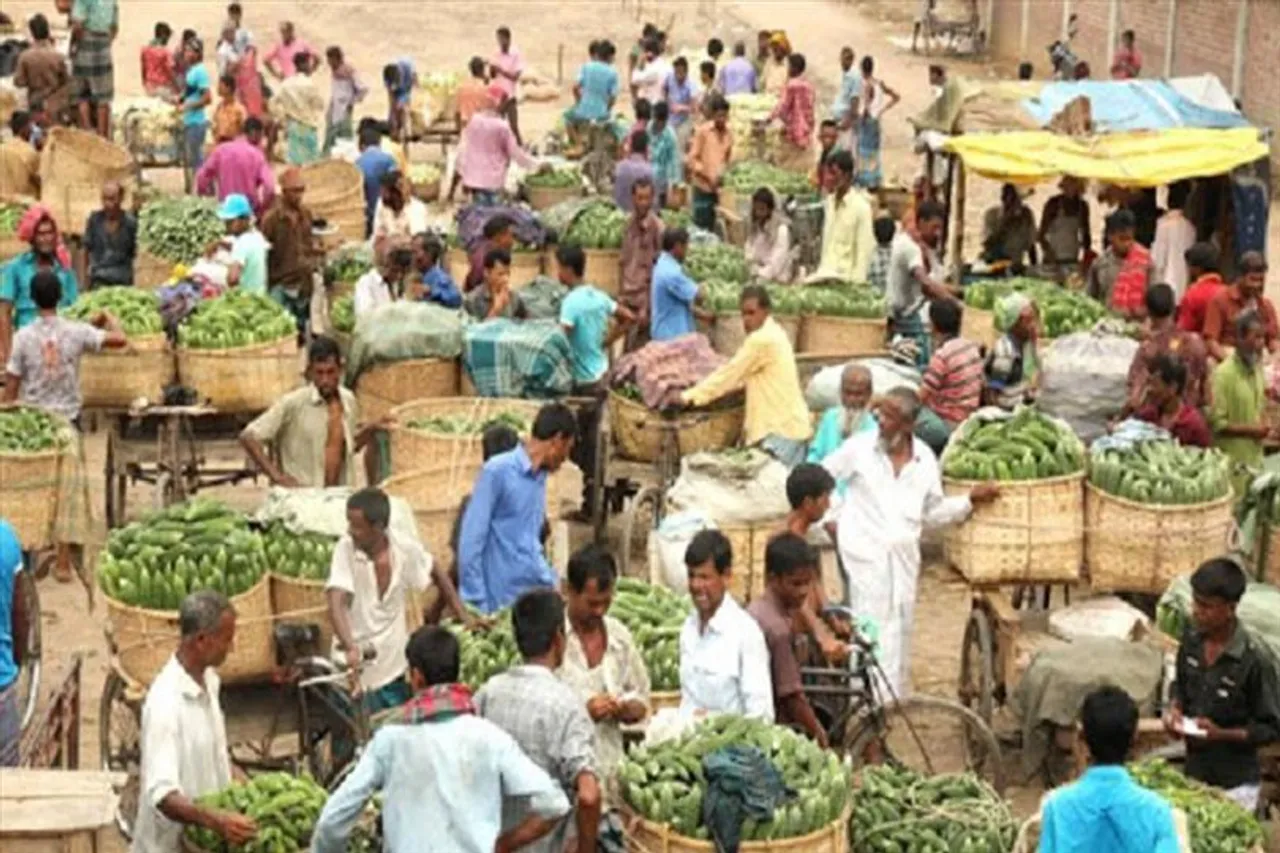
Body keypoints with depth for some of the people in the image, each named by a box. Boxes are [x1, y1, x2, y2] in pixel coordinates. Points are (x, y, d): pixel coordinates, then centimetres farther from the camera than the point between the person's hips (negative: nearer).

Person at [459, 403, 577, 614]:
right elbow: (471, 540, -13)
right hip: (502, 600, -7)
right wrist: (476, 602, -15)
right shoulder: (497, 471, -12)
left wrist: (552, 585, 14)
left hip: (536, 595, 7)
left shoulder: (540, 477, 11)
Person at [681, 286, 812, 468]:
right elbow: (740, 374, 21)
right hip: (788, 424, 10)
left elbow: (730, 372, -14)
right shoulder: (771, 334, 15)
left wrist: (689, 396, -10)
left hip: (782, 429, -10)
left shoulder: (762, 340, -17)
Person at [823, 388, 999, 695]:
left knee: (901, 627, 10)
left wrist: (970, 499, 4)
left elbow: (934, 512, 14)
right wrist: (831, 518, -2)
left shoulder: (925, 460, 6)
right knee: (872, 624, -10)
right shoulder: (859, 448, -4)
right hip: (865, 551, -4)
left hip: (904, 554, 4)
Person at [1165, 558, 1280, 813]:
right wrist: (1175, 710, -8)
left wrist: (1221, 734, -25)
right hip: (1193, 772, 5)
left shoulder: (1255, 659, -23)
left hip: (1235, 785, -5)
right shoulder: (1192, 637, -6)